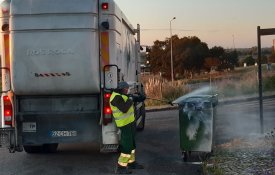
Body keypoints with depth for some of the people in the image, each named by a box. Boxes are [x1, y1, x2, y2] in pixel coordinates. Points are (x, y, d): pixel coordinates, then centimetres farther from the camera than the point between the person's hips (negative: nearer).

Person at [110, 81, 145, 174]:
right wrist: (131, 100, -16)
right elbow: (124, 109, -29)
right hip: (125, 124, -11)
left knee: (131, 143, 18)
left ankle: (131, 162, 28)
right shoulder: (116, 97, -21)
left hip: (130, 121, 11)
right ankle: (121, 167, -4)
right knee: (127, 145, -9)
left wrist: (138, 98, 5)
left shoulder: (120, 95, 11)